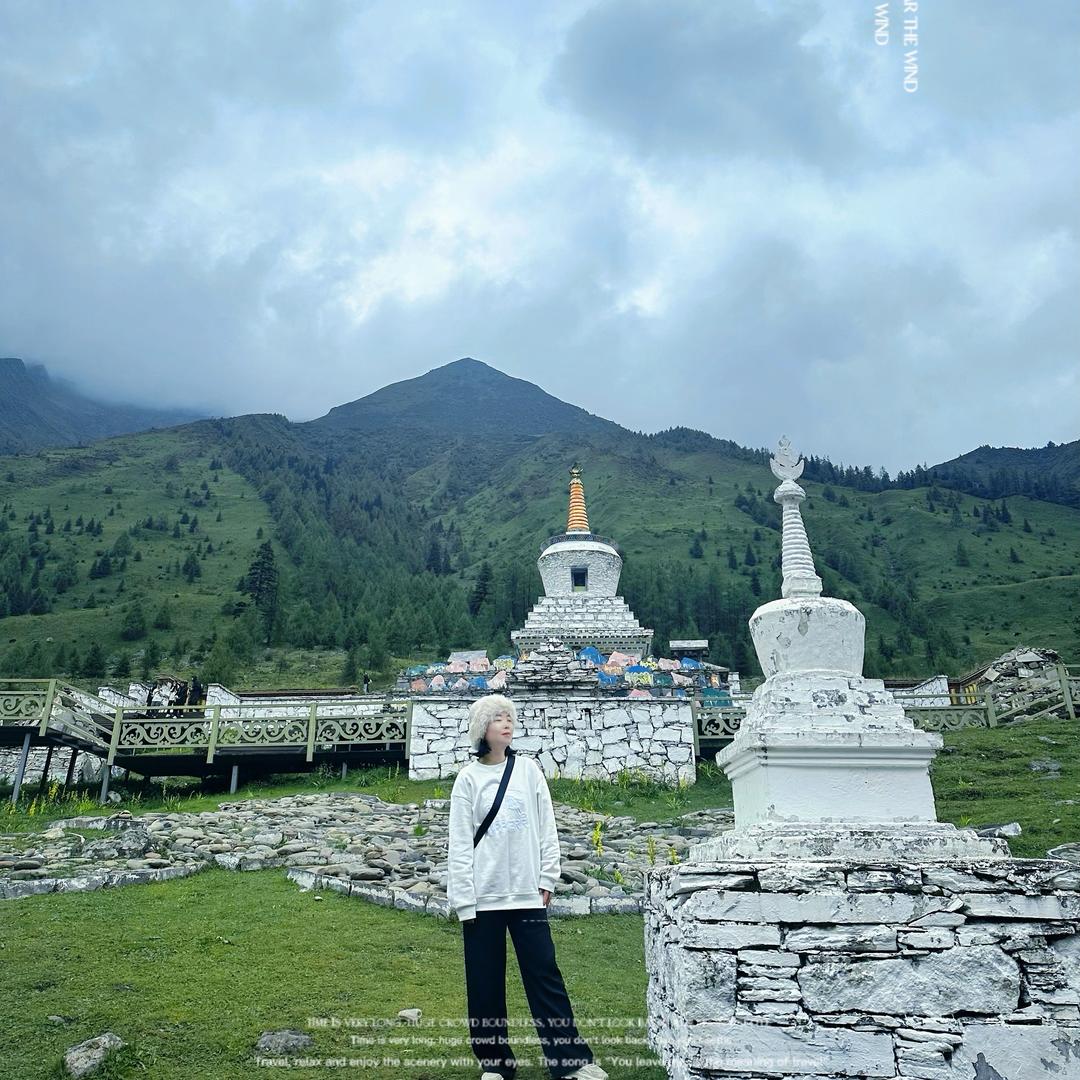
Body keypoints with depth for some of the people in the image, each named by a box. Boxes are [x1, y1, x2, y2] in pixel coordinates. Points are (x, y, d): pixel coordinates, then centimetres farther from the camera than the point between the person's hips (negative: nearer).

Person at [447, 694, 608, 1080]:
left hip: (526, 893, 1)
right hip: (483, 896, -1)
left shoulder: (529, 769, 3)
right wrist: (463, 899, -6)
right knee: (485, 983, 7)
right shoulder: (468, 778, -2)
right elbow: (460, 844, -3)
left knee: (545, 975, 3)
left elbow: (546, 828, 5)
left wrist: (547, 878, 2)